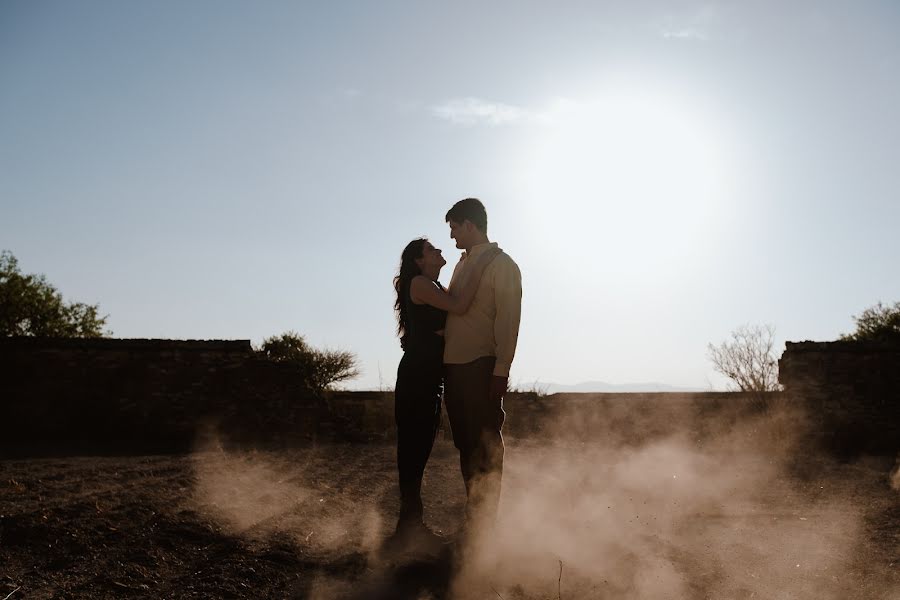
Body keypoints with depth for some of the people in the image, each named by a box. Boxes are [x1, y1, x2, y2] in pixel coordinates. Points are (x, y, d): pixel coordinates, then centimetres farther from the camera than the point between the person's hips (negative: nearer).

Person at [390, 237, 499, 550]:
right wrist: (479, 267, -15)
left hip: (428, 376, 10)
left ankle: (411, 523, 17)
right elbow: (459, 307, -19)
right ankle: (410, 523, -2)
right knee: (414, 445, -7)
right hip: (417, 374, -10)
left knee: (418, 446, 11)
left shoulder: (433, 287, 23)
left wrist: (468, 269, 4)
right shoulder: (418, 283, -8)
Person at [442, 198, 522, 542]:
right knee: (465, 444, 13)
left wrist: (501, 371, -17)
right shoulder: (463, 264, 20)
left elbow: (508, 322, -11)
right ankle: (473, 519, 24)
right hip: (453, 366, 8)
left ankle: (483, 525, 6)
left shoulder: (502, 265, -4)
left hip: (481, 367, -8)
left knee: (485, 447, -2)